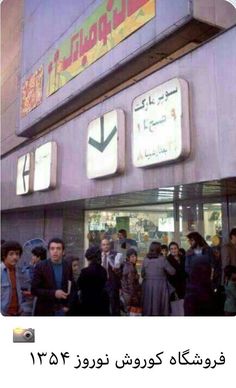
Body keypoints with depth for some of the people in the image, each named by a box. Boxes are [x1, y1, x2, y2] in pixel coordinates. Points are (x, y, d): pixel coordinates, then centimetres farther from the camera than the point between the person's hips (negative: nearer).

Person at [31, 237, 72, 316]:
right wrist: (53, 293, -20)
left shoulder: (68, 267, 2)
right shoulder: (40, 266, -7)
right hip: (45, 311, -2)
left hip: (62, 310, 3)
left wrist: (67, 305, -4)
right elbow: (34, 290, -9)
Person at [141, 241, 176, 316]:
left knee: (148, 307, 11)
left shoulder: (145, 260, 1)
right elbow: (172, 272, -5)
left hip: (147, 286, 3)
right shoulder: (162, 259, -8)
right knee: (159, 307, 5)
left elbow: (142, 274, 8)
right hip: (160, 286, -3)